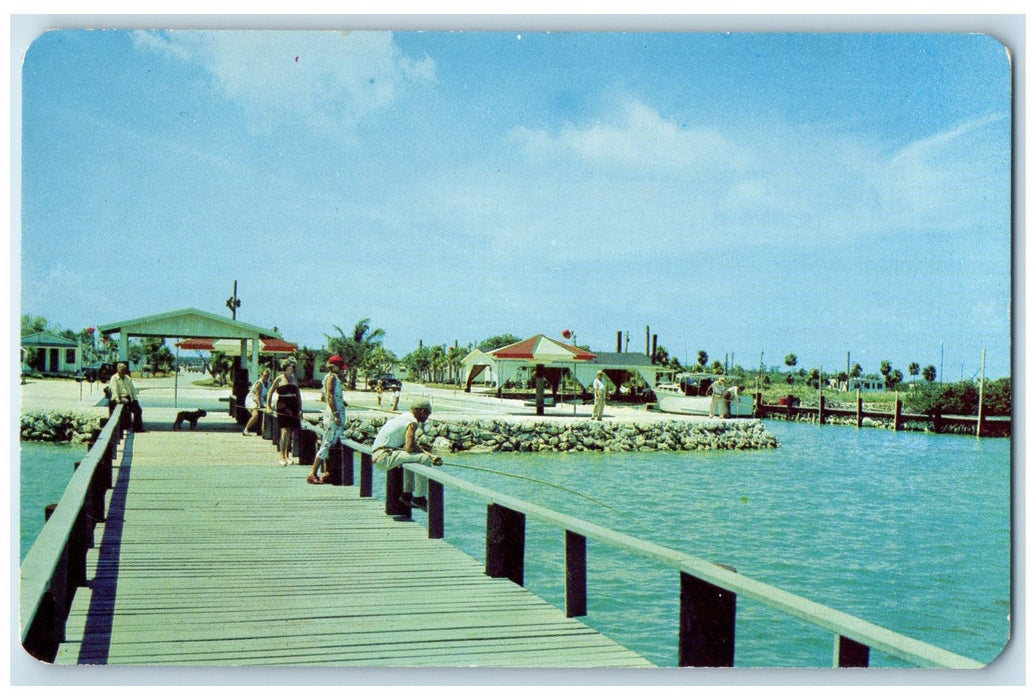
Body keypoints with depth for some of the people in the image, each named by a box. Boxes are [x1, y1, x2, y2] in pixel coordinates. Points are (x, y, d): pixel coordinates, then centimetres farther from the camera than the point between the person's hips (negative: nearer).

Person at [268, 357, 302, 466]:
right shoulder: (280, 379, 1)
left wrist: (300, 409, 13)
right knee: (285, 432, -13)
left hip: (293, 408, 5)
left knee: (291, 433, 6)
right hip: (283, 407, -5)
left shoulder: (294, 379, 15)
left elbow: (298, 395, 18)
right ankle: (282, 457, -11)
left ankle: (287, 456, 16)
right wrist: (269, 406, -4)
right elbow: (270, 392, 3)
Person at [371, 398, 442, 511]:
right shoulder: (412, 422, -9)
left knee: (412, 457, 31)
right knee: (423, 459, -17)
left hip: (379, 454, 10)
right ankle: (419, 498, -10)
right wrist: (428, 454, 1)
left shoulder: (403, 417, 21)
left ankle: (407, 495, 26)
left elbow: (411, 445, 22)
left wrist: (430, 455, 13)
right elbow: (410, 447, -18)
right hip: (385, 456, -10)